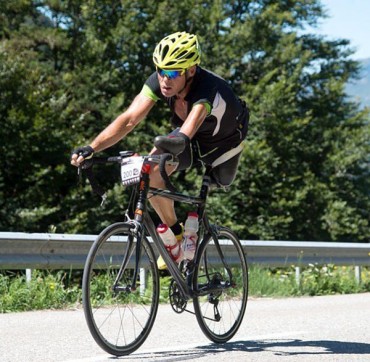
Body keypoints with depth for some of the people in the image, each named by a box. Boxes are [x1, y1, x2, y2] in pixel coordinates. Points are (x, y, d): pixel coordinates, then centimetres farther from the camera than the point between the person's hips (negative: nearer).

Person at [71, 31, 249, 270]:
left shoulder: (208, 88, -42)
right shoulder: (158, 81, -27)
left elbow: (185, 133, -57)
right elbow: (129, 119, -34)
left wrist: (157, 153, -75)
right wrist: (91, 148, -47)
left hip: (222, 141, -3)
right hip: (191, 138, 3)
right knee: (150, 173, -20)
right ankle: (174, 231, -3)